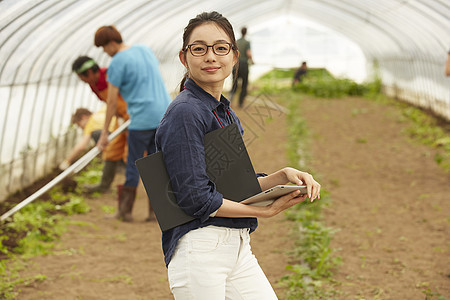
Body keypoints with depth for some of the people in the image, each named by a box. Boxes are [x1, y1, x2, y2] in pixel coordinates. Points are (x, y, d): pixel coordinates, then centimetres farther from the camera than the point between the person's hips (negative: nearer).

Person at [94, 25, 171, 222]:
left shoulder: (117, 62, -9)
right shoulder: (145, 50, 13)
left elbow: (111, 101, -8)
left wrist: (104, 133, -1)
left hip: (142, 119, -7)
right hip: (164, 113, 7)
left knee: (133, 164, 5)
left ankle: (125, 211, 11)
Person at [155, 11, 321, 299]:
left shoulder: (228, 114, 14)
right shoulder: (185, 112, -13)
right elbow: (196, 198, -18)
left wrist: (283, 176, 2)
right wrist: (265, 211, -12)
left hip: (238, 247, 8)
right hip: (199, 249, -8)